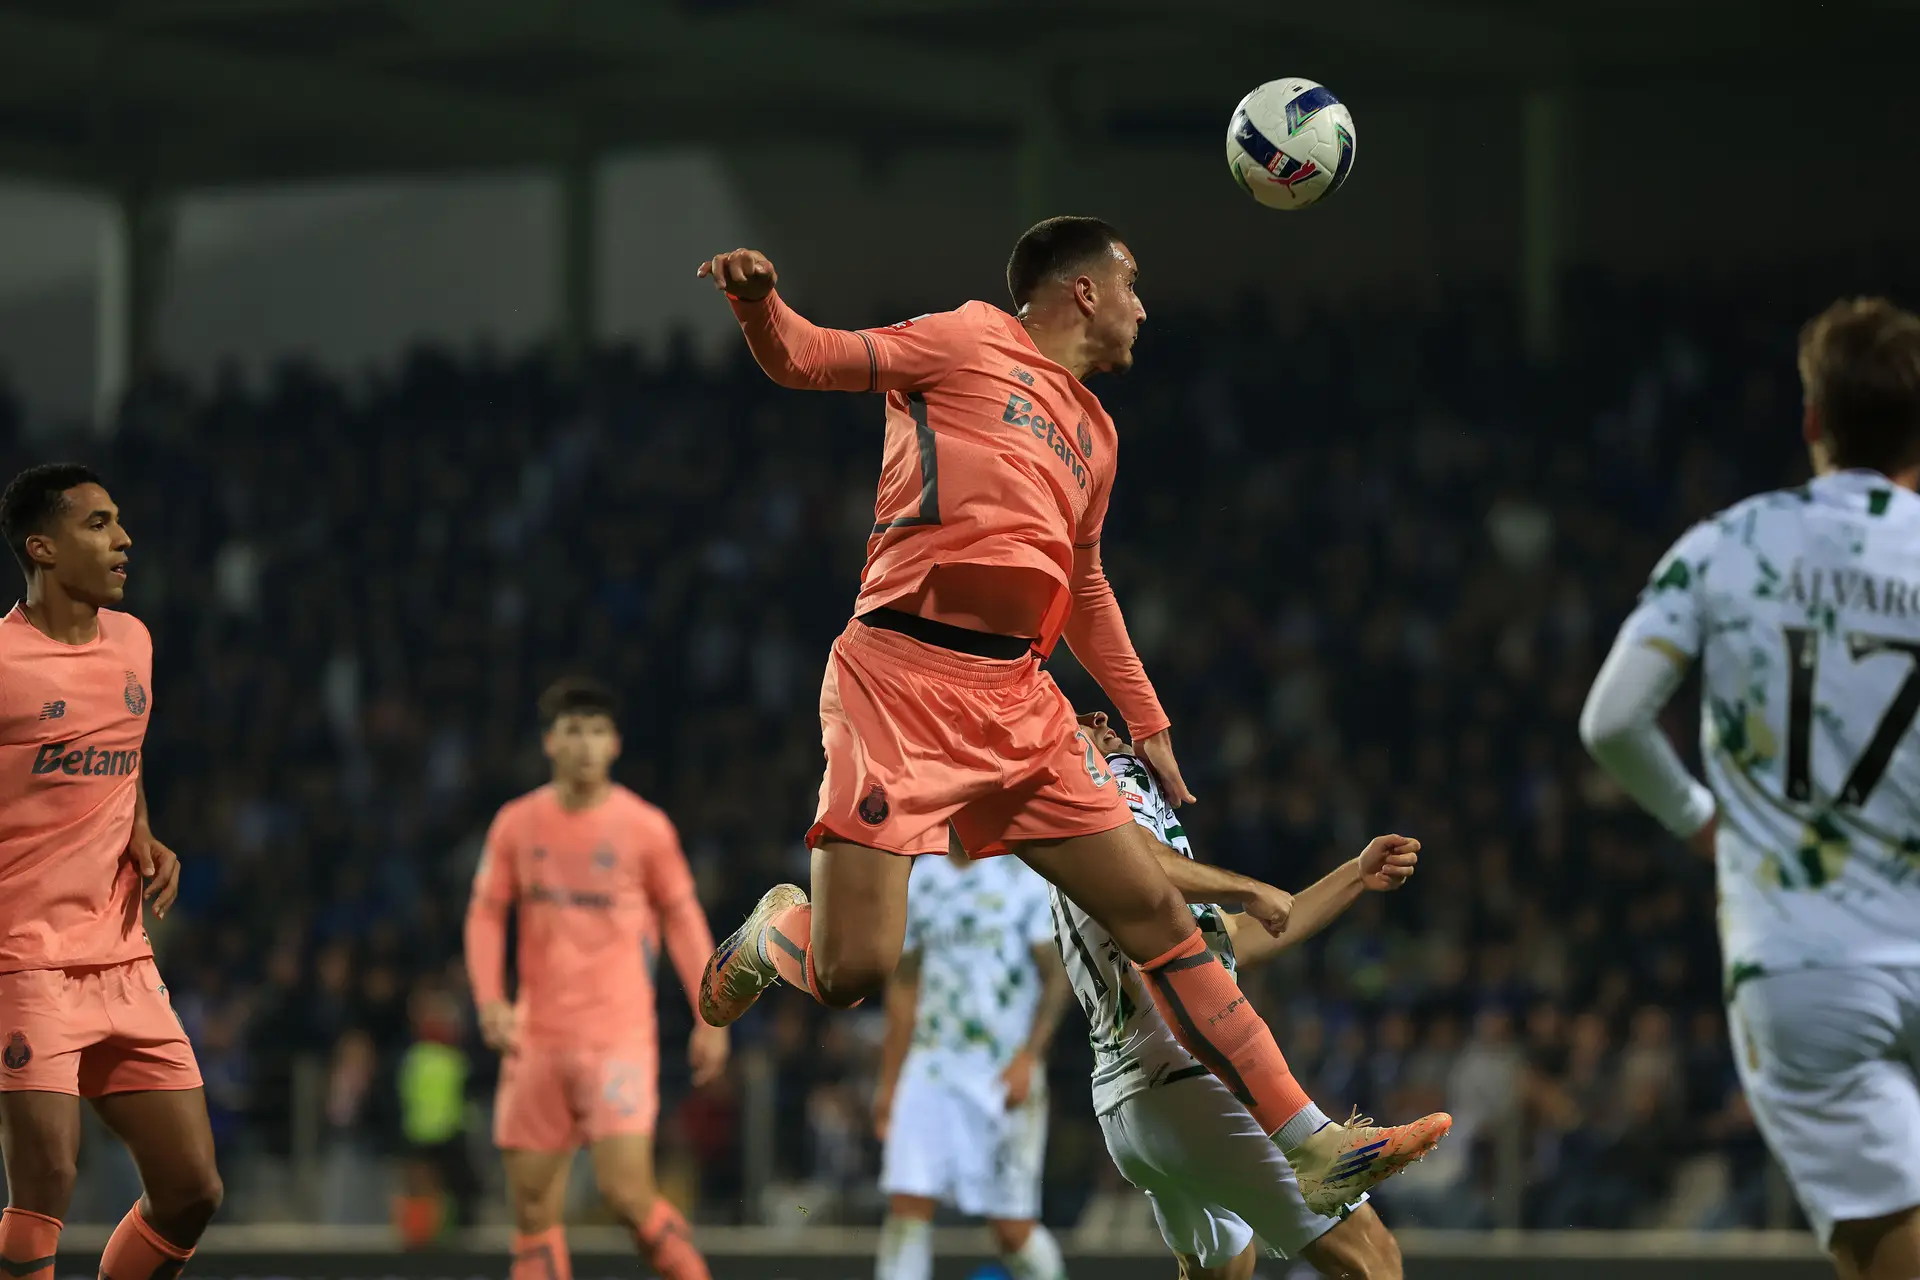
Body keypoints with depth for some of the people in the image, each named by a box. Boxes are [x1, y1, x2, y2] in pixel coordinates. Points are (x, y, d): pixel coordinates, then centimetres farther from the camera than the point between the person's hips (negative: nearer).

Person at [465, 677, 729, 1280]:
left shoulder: (644, 827, -2)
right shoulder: (517, 823, 4)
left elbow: (682, 919, 6)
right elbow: (486, 913, 10)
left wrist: (710, 1017, 3)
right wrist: (490, 999, -5)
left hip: (618, 1035, -3)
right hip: (537, 1037, 3)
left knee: (627, 1190, -15)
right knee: (532, 1203, 1)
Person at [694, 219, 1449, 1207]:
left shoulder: (1095, 432, 23)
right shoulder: (970, 342, 3)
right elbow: (804, 360, -2)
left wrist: (1148, 725, 34)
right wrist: (757, 302, -25)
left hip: (1016, 700, 7)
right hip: (902, 676, -7)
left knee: (1156, 914, 5)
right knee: (853, 970, -17)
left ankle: (1314, 1144, 8)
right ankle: (771, 933, 20)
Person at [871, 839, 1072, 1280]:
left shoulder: (1026, 880, -3)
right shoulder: (918, 880, 11)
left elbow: (1057, 976, -4)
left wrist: (1028, 1057, -17)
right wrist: (888, 1082, 17)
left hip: (1004, 1076, -4)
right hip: (929, 1070, 4)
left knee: (1012, 1228, -3)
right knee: (907, 1206, -9)